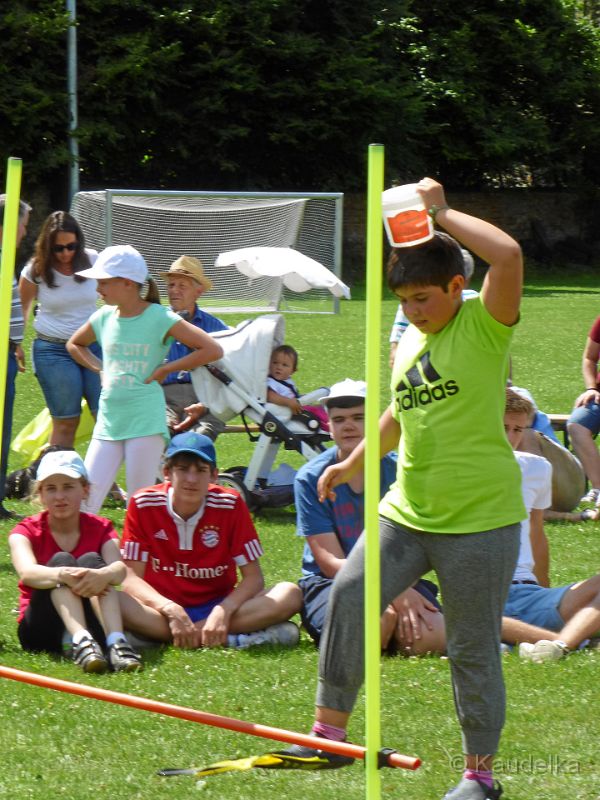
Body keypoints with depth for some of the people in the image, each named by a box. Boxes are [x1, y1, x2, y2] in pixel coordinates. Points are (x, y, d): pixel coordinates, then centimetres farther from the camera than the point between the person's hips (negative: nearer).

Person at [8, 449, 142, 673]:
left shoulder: (99, 529, 5)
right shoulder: (27, 531, 0)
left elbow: (120, 568, -18)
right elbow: (27, 572, -24)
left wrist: (104, 575, -44)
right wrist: (63, 575, -46)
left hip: (93, 625, 1)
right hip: (40, 629, -1)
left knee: (91, 560, -23)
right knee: (61, 560, -25)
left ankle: (115, 642, -46)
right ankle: (81, 641, -51)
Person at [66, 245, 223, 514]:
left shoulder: (160, 318, -8)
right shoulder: (104, 317, 8)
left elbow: (212, 350, -12)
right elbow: (74, 345, 30)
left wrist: (164, 370, -10)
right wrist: (100, 368, 12)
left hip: (146, 421, -5)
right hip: (108, 421, 5)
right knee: (85, 499, -3)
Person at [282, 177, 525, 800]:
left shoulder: (483, 327, -10)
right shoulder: (409, 341, 11)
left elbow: (507, 254, -30)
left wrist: (441, 212, -19)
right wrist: (353, 463, 32)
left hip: (479, 517, -6)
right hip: (408, 510, 6)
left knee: (472, 649, 1)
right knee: (348, 593, -12)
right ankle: (330, 732, -4)